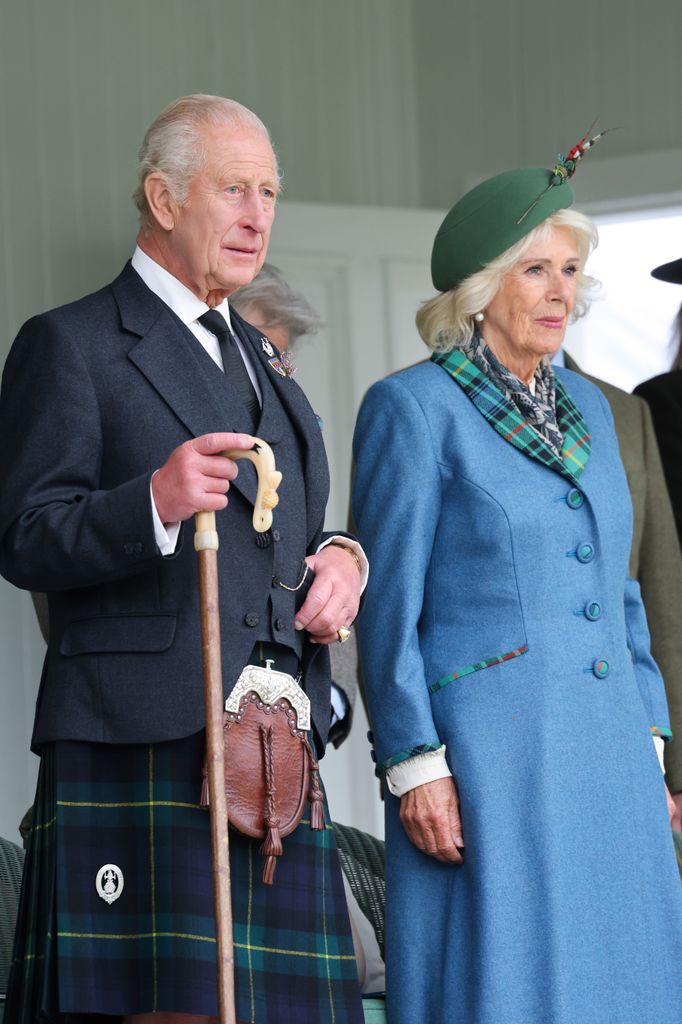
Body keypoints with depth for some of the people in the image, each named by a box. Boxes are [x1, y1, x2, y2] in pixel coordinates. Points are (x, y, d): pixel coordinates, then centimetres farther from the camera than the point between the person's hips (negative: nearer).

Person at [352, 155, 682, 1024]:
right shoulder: (412, 409, -4)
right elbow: (388, 604, -7)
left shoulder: (585, 408, 16)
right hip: (487, 756, -6)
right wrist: (415, 765, -13)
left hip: (605, 757, 7)